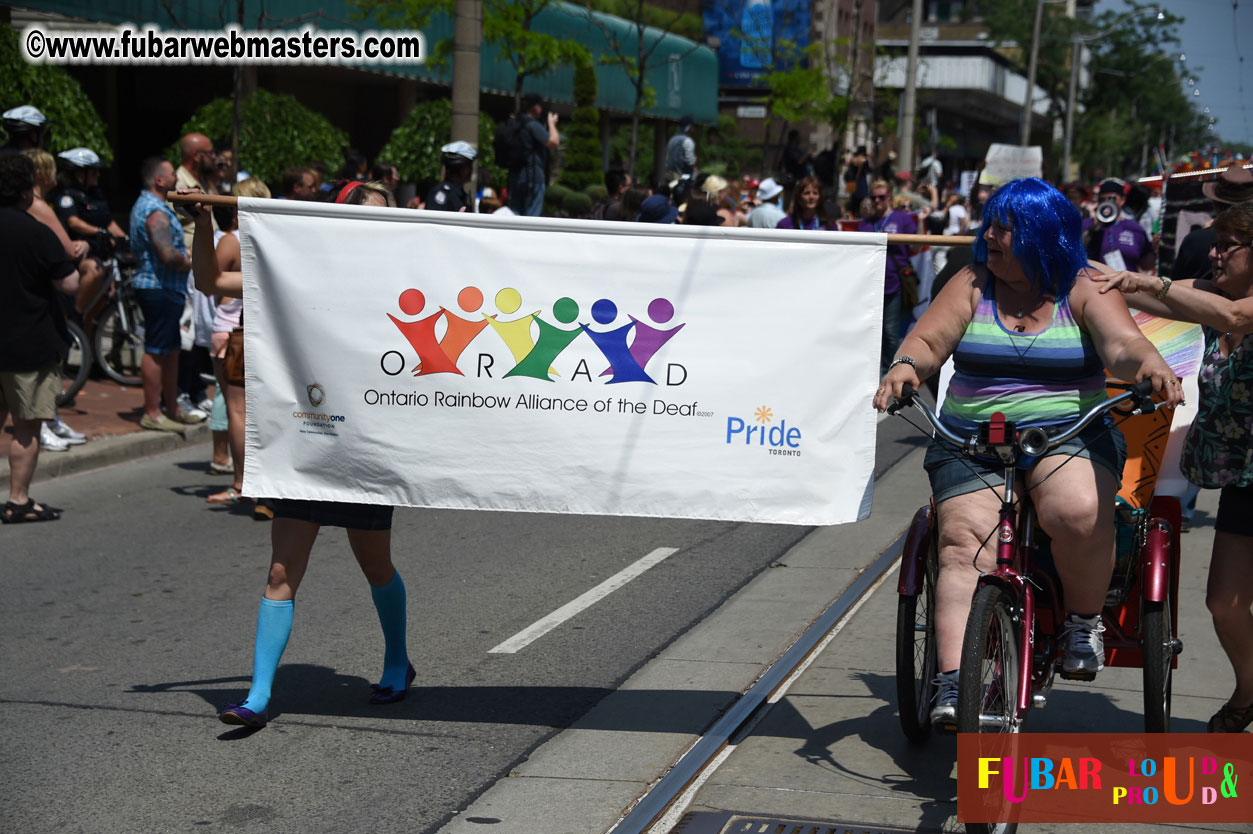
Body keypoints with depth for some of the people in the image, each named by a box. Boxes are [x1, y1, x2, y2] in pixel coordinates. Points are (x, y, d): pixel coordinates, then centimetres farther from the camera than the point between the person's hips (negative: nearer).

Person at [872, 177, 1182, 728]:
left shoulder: (1084, 291, 5)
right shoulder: (972, 285, 11)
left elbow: (1122, 344, -10)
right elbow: (928, 340, 2)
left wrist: (1150, 364, -33)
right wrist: (906, 366, -21)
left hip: (1069, 435, -2)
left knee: (1078, 512, -33)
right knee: (966, 544, -21)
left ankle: (1083, 620, -7)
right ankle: (953, 683, -26)